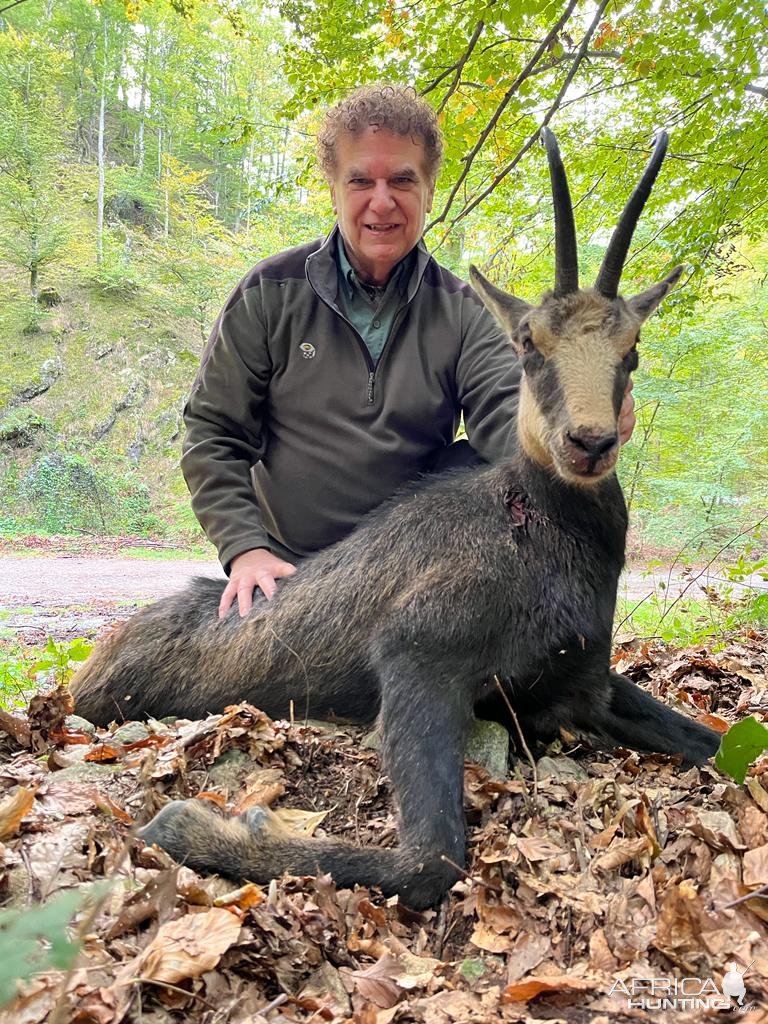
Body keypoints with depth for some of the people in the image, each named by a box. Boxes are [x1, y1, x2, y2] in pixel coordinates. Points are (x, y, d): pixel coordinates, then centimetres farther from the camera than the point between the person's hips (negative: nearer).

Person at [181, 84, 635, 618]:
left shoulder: (462, 310, 0)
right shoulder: (271, 293, -3)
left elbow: (504, 412, -17)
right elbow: (213, 432, -1)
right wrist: (245, 548, -13)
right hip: (287, 574, -2)